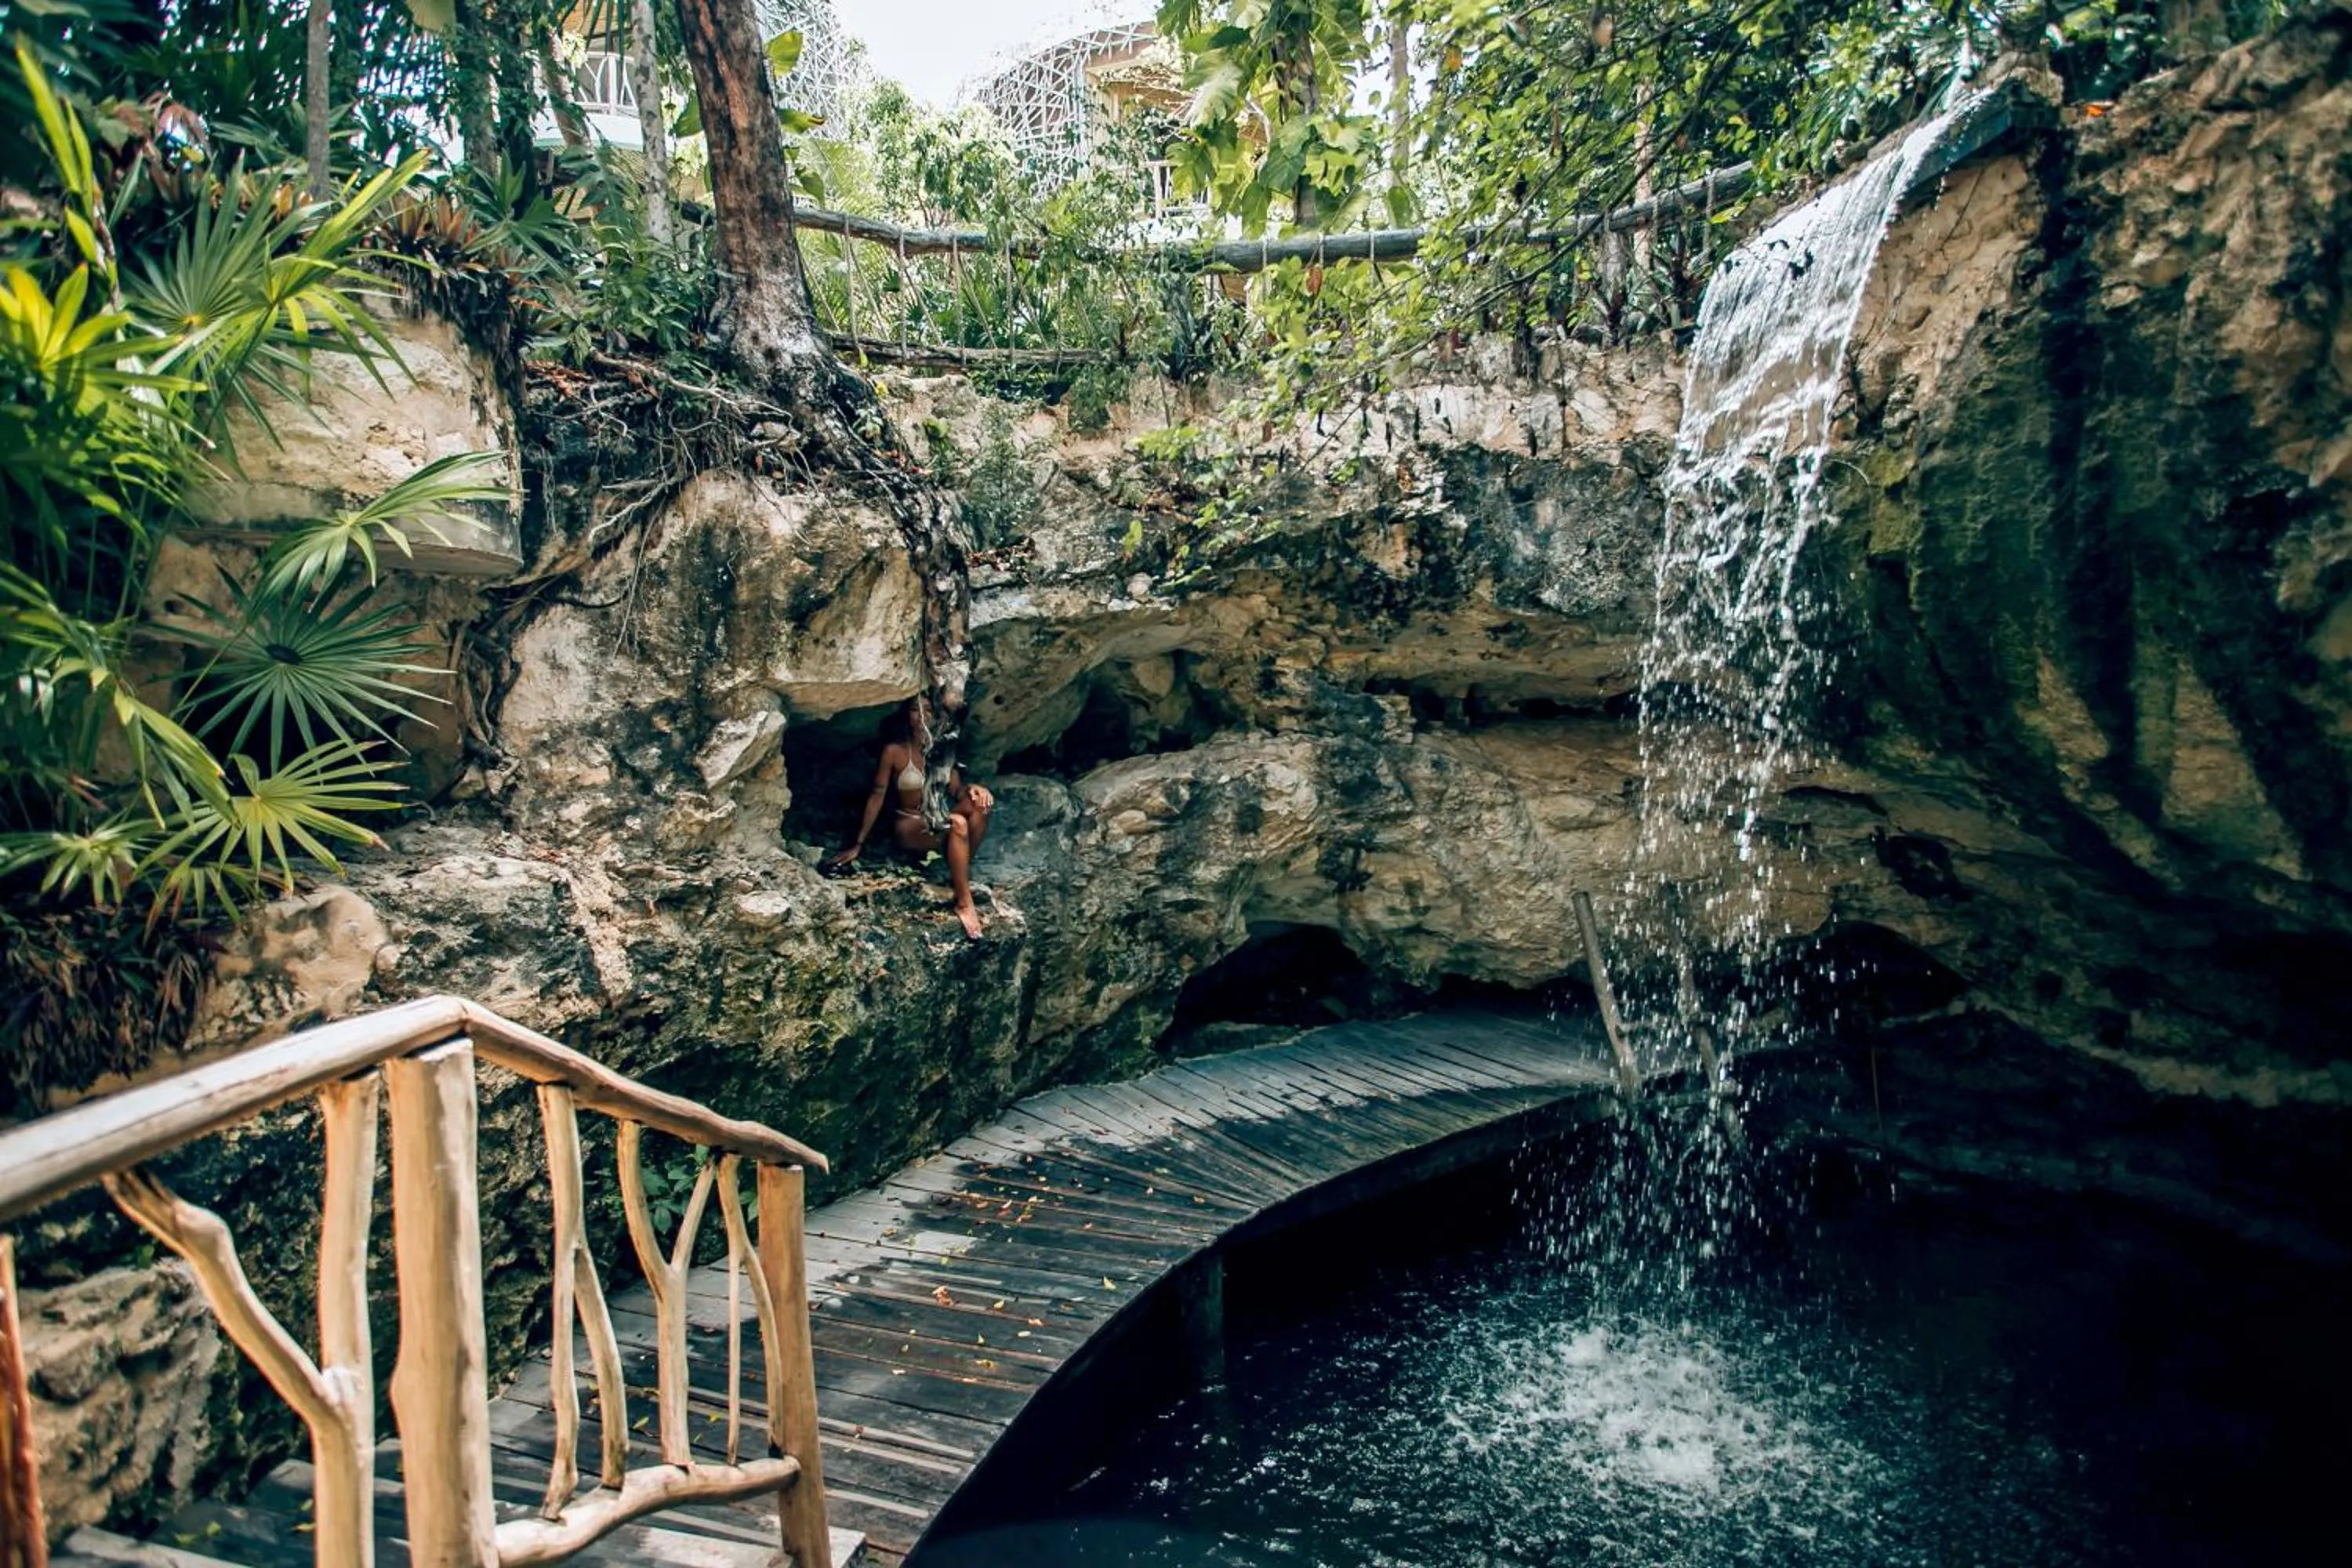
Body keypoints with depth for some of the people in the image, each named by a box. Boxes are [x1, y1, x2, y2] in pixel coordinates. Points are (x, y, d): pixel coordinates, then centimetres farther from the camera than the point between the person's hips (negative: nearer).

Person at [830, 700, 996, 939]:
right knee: (958, 824, -37)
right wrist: (859, 844, -9)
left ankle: (963, 872, -20)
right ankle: (964, 903, -32)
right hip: (910, 826, -5)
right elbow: (877, 796, -8)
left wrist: (971, 789, -25)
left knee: (980, 803, -28)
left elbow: (956, 790, 1)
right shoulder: (895, 751, -10)